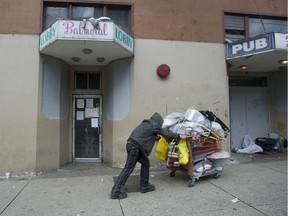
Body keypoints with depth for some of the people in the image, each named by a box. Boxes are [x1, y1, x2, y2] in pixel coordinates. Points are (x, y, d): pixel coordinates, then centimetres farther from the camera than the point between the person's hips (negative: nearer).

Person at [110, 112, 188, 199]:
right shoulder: (154, 125, -4)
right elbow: (166, 133, 1)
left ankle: (144, 186, 23)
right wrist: (179, 136, 10)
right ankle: (116, 191, -1)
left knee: (145, 163, 17)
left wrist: (157, 137, 49)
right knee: (128, 168, -5)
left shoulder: (146, 123, 22)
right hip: (134, 146, -10)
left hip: (132, 145, 10)